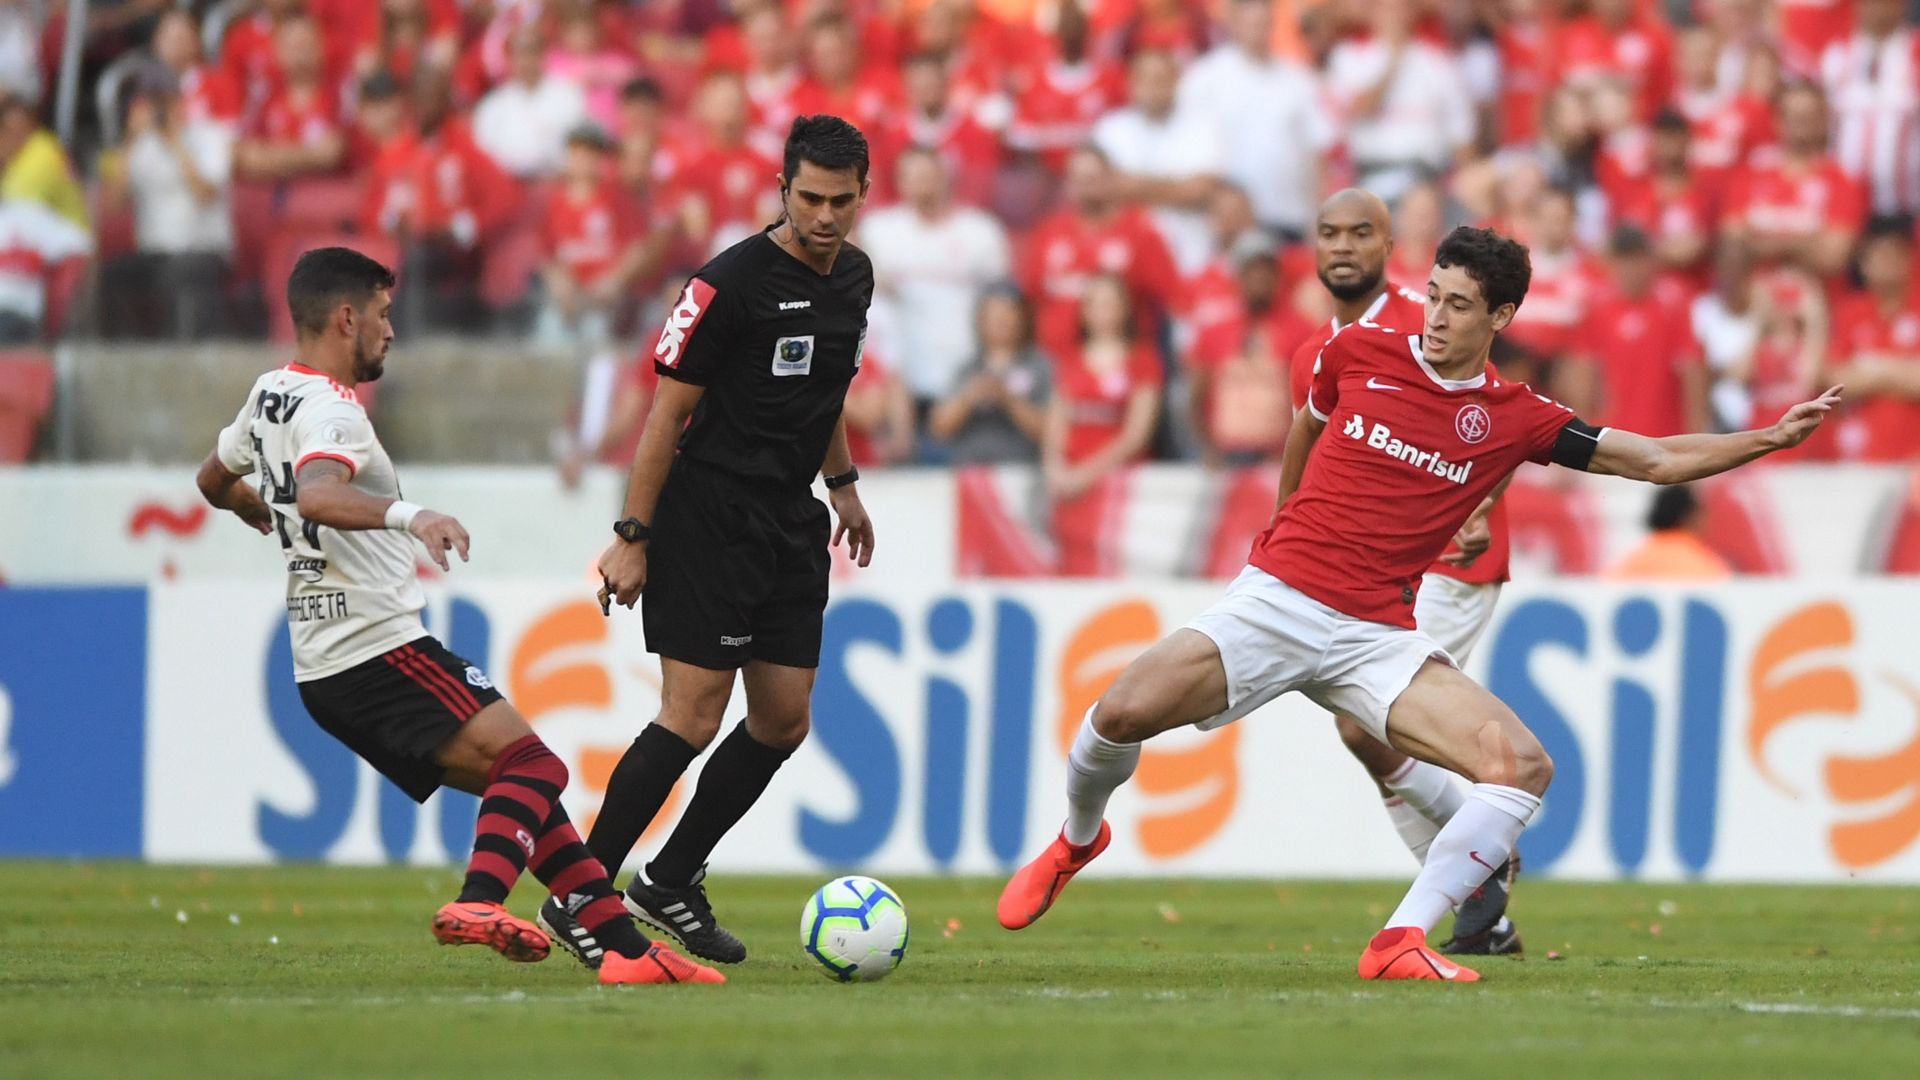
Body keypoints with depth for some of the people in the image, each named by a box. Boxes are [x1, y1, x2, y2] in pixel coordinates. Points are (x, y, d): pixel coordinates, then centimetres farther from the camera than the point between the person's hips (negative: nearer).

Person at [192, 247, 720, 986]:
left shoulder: (269, 395, 16)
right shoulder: (329, 410, -14)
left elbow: (215, 481, 34)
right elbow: (316, 493, -36)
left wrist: (265, 516, 54)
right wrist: (406, 515, -51)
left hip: (325, 672, 10)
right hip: (381, 649, -10)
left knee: (523, 787, 10)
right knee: (534, 766, -18)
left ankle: (623, 945, 3)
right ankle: (479, 903, -39)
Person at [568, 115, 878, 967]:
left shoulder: (853, 277, 8)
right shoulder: (733, 281, -15)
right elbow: (669, 411, -14)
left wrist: (842, 484, 26)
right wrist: (632, 536, -15)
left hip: (791, 522, 8)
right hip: (710, 512, -8)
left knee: (784, 721, 6)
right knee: (693, 717, -13)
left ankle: (670, 883, 20)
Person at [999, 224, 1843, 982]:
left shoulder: (1515, 419, 4)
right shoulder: (1357, 354, 4)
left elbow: (1655, 461, 6)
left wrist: (1771, 438, -3)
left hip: (1376, 636, 1)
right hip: (1277, 598, -1)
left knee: (1524, 766, -21)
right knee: (1124, 713, -21)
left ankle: (1402, 942, -19)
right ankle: (1078, 839, 12)